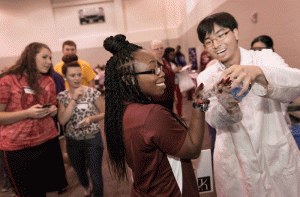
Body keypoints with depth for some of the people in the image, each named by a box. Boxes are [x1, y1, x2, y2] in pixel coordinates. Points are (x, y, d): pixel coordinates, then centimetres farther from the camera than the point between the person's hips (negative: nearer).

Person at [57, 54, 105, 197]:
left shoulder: (92, 92, -9)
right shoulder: (62, 96, -4)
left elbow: (103, 113, -1)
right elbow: (62, 120, -16)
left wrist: (90, 119, -19)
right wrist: (74, 99, -19)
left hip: (92, 139, -3)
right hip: (72, 141, 3)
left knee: (95, 175, 0)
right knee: (80, 172, 24)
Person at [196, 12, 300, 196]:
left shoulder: (265, 58, -5)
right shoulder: (206, 78, -3)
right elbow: (213, 120, -14)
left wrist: (258, 72, -42)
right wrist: (226, 105, -35)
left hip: (278, 156, 0)